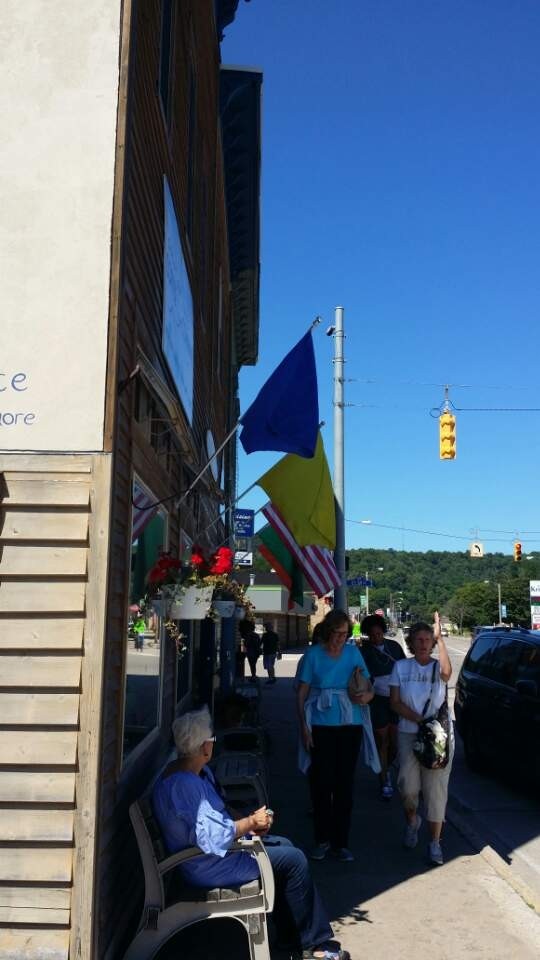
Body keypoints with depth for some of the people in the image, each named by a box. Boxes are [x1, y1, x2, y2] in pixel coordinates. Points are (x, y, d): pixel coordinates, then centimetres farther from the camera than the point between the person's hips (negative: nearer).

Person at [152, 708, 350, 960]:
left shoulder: (198, 772, 4)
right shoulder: (184, 785, -29)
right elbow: (213, 839, -31)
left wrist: (249, 825, 2)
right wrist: (250, 823, -16)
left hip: (212, 851, 11)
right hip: (209, 867, -11)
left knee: (283, 845, 16)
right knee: (293, 860, -6)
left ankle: (293, 937, 21)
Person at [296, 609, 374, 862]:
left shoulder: (353, 652, 6)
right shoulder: (313, 654, -3)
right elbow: (301, 693, -1)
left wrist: (367, 695, -12)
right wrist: (304, 727, -8)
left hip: (350, 726, 3)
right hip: (321, 725, -2)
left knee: (345, 783, 6)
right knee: (322, 782, -1)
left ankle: (340, 842, 17)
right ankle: (322, 839, 16)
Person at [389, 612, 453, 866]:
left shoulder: (437, 666, 2)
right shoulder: (401, 667, 5)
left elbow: (447, 671, -24)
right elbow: (395, 702, 1)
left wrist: (439, 638, -29)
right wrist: (419, 720, -12)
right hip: (409, 733, 1)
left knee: (436, 788, -2)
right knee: (408, 785, -9)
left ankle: (435, 842, 9)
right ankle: (412, 820, 23)